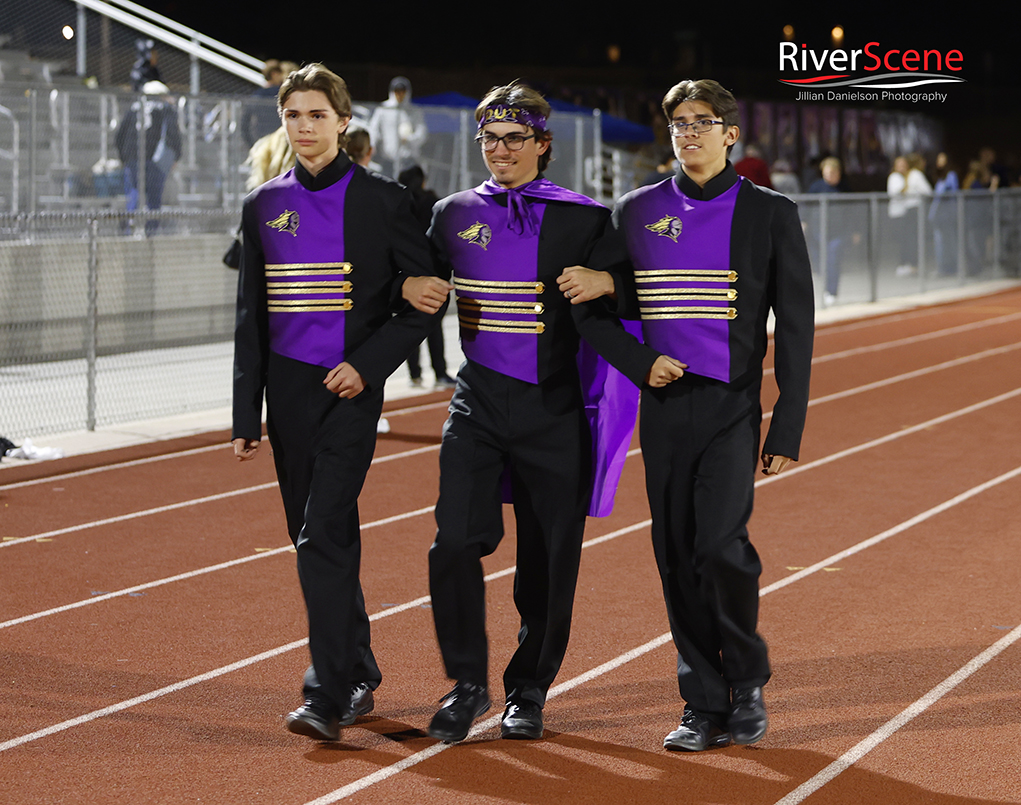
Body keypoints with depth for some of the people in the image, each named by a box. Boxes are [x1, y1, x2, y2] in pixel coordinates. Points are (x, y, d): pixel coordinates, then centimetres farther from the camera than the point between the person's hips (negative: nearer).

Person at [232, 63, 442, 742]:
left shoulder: (383, 200, -2)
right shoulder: (264, 206, 10)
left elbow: (424, 300, -1)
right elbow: (251, 317, 12)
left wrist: (367, 366, -12)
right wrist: (246, 416, 8)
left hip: (350, 387, -5)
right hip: (288, 387, 5)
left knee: (324, 533, -16)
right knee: (319, 538, 10)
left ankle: (329, 696, -16)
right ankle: (359, 678, 25)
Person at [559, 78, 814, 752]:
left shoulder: (771, 213, 2)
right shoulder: (637, 210, 10)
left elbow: (796, 328, 1)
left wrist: (788, 429, -5)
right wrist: (602, 285, -5)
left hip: (731, 404, -3)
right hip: (663, 404, 3)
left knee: (721, 545, -16)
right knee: (678, 559, 4)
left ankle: (748, 680, 8)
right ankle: (705, 708, 14)